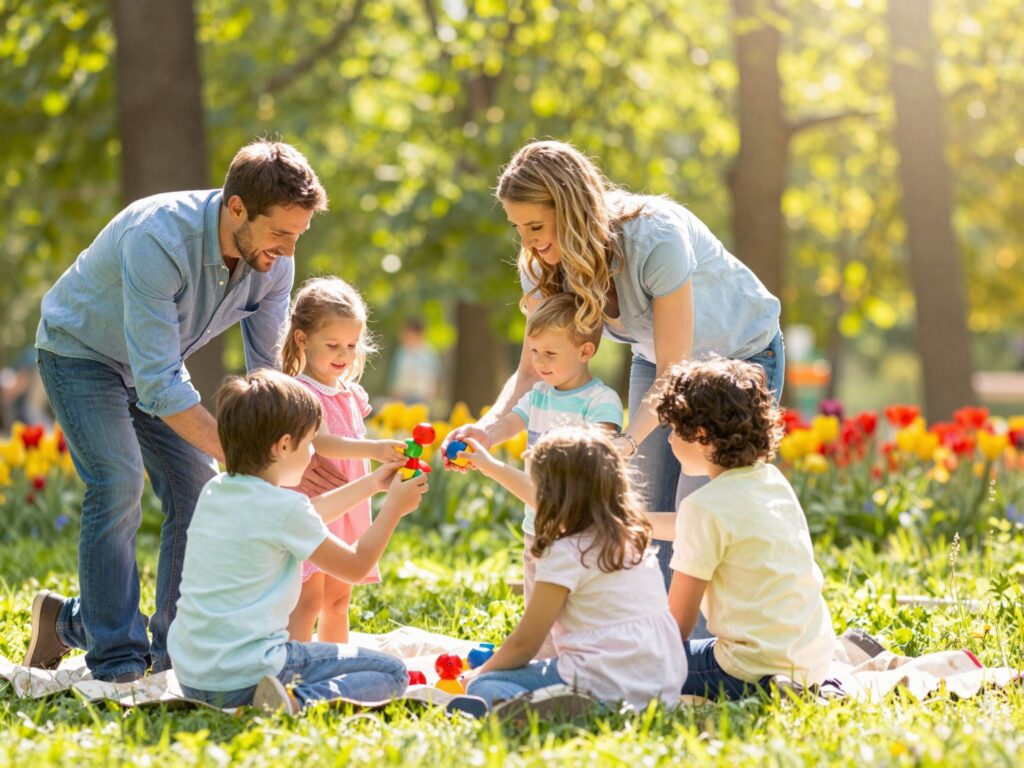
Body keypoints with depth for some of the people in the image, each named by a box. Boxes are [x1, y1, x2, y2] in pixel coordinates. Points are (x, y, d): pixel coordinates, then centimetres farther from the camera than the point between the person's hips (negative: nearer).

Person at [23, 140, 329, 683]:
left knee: (197, 489, -5)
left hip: (156, 361, 6)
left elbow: (271, 370, -9)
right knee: (117, 483, -22)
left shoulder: (273, 260, -19)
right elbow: (157, 385, -41)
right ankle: (116, 662, -14)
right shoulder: (158, 238, -41)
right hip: (81, 351, -6)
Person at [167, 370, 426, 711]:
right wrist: (394, 507, 13)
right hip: (244, 677, -8)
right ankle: (299, 703, -19)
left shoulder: (213, 492, 9)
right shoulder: (283, 507, -14)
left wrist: (370, 484, 30)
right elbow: (356, 565, 1)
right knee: (391, 673, 1)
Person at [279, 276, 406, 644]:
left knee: (338, 599, 15)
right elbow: (320, 442, -29)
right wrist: (373, 448, -41)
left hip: (347, 511, 8)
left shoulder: (351, 394, 13)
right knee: (308, 599, -11)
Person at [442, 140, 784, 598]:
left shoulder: (655, 241, -37)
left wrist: (627, 441, -49)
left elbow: (674, 373, -34)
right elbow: (533, 370, -15)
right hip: (658, 359, 6)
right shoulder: (545, 263, -19)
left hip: (740, 355, -6)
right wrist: (489, 426, -34)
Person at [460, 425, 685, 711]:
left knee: (484, 687, 1)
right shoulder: (632, 536, 13)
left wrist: (480, 673, 15)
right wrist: (490, 465, 44)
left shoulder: (566, 554, -10)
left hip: (605, 686, -8)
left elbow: (523, 644, -4)